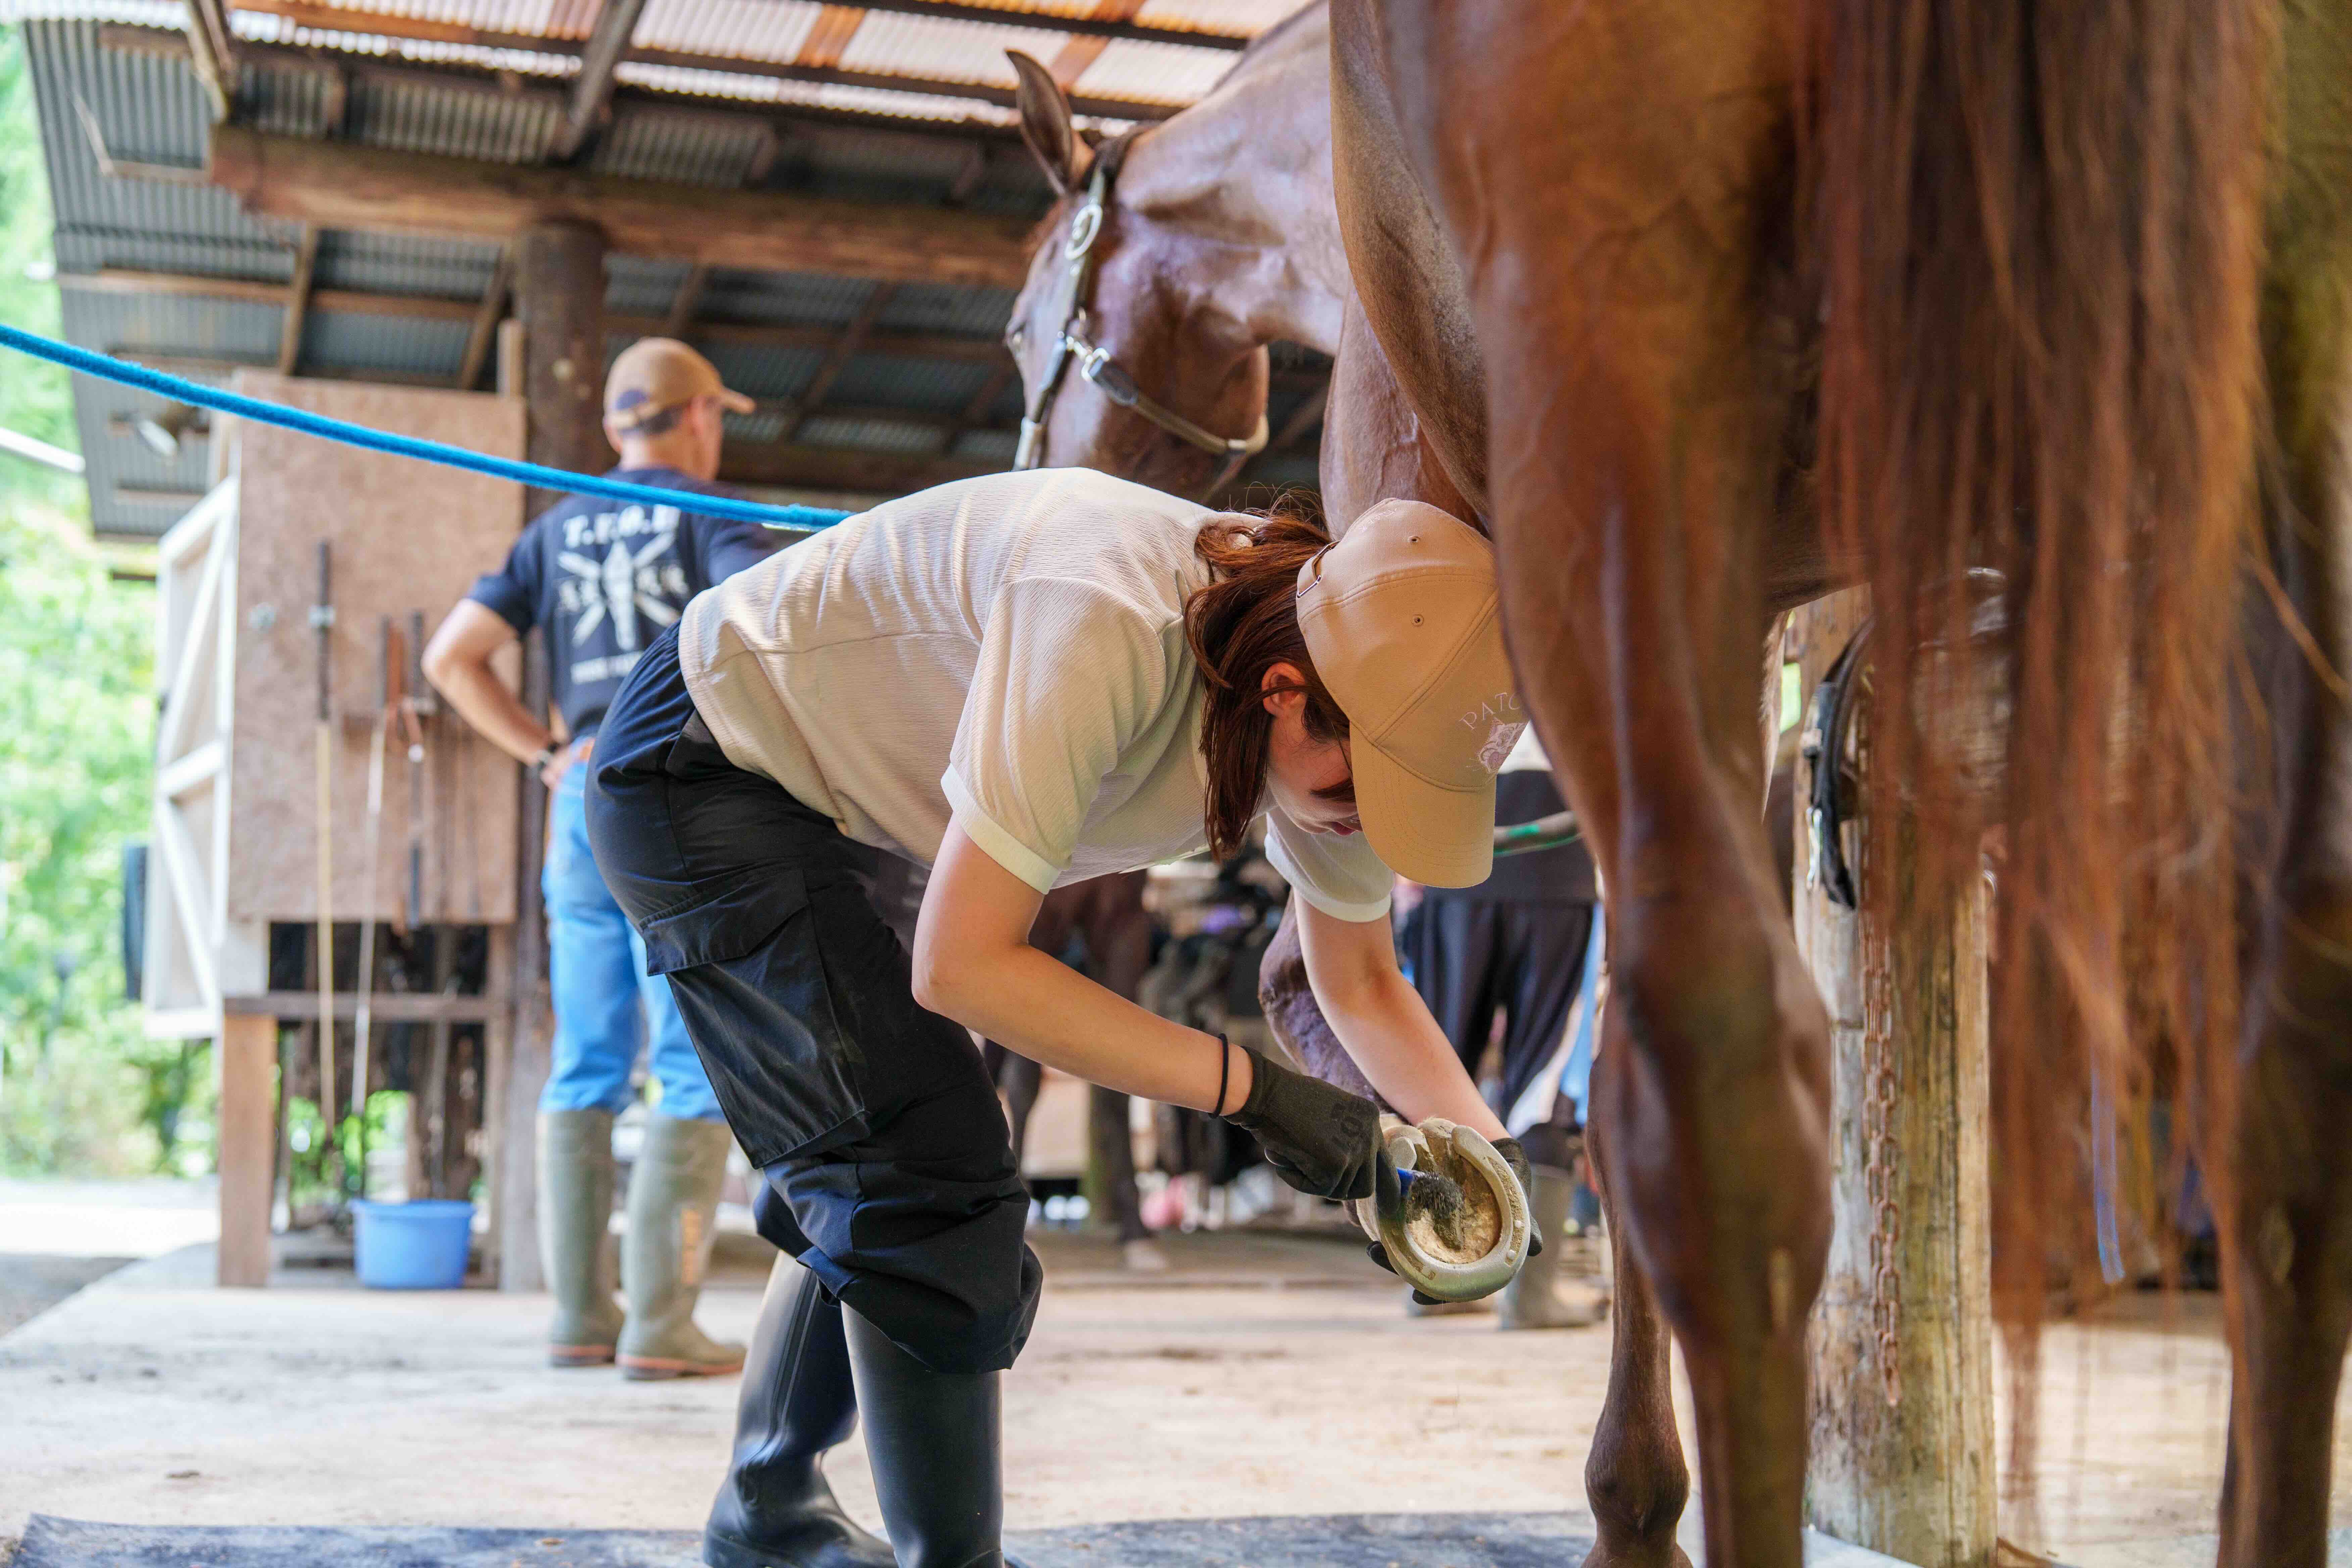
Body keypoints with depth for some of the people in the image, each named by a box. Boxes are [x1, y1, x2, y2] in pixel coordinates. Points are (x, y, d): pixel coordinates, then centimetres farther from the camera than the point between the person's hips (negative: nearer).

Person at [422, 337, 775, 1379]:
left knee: (587, 1068, 8)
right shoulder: (709, 515, 1)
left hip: (583, 802, 6)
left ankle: (581, 1313, 8)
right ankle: (660, 1324, -8)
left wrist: (542, 754, 13)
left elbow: (452, 655, 14)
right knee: (698, 1069, -4)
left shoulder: (556, 531, 17)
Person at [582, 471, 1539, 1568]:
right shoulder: (1108, 627, -39)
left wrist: (1481, 1145, -15)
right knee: (928, 1164, -17)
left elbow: (1362, 983, 1)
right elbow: (961, 966, -35)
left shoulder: (1342, 707, -14)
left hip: (841, 803, 8)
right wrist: (1249, 1087, -33)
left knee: (882, 1178, 15)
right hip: (703, 766, -8)